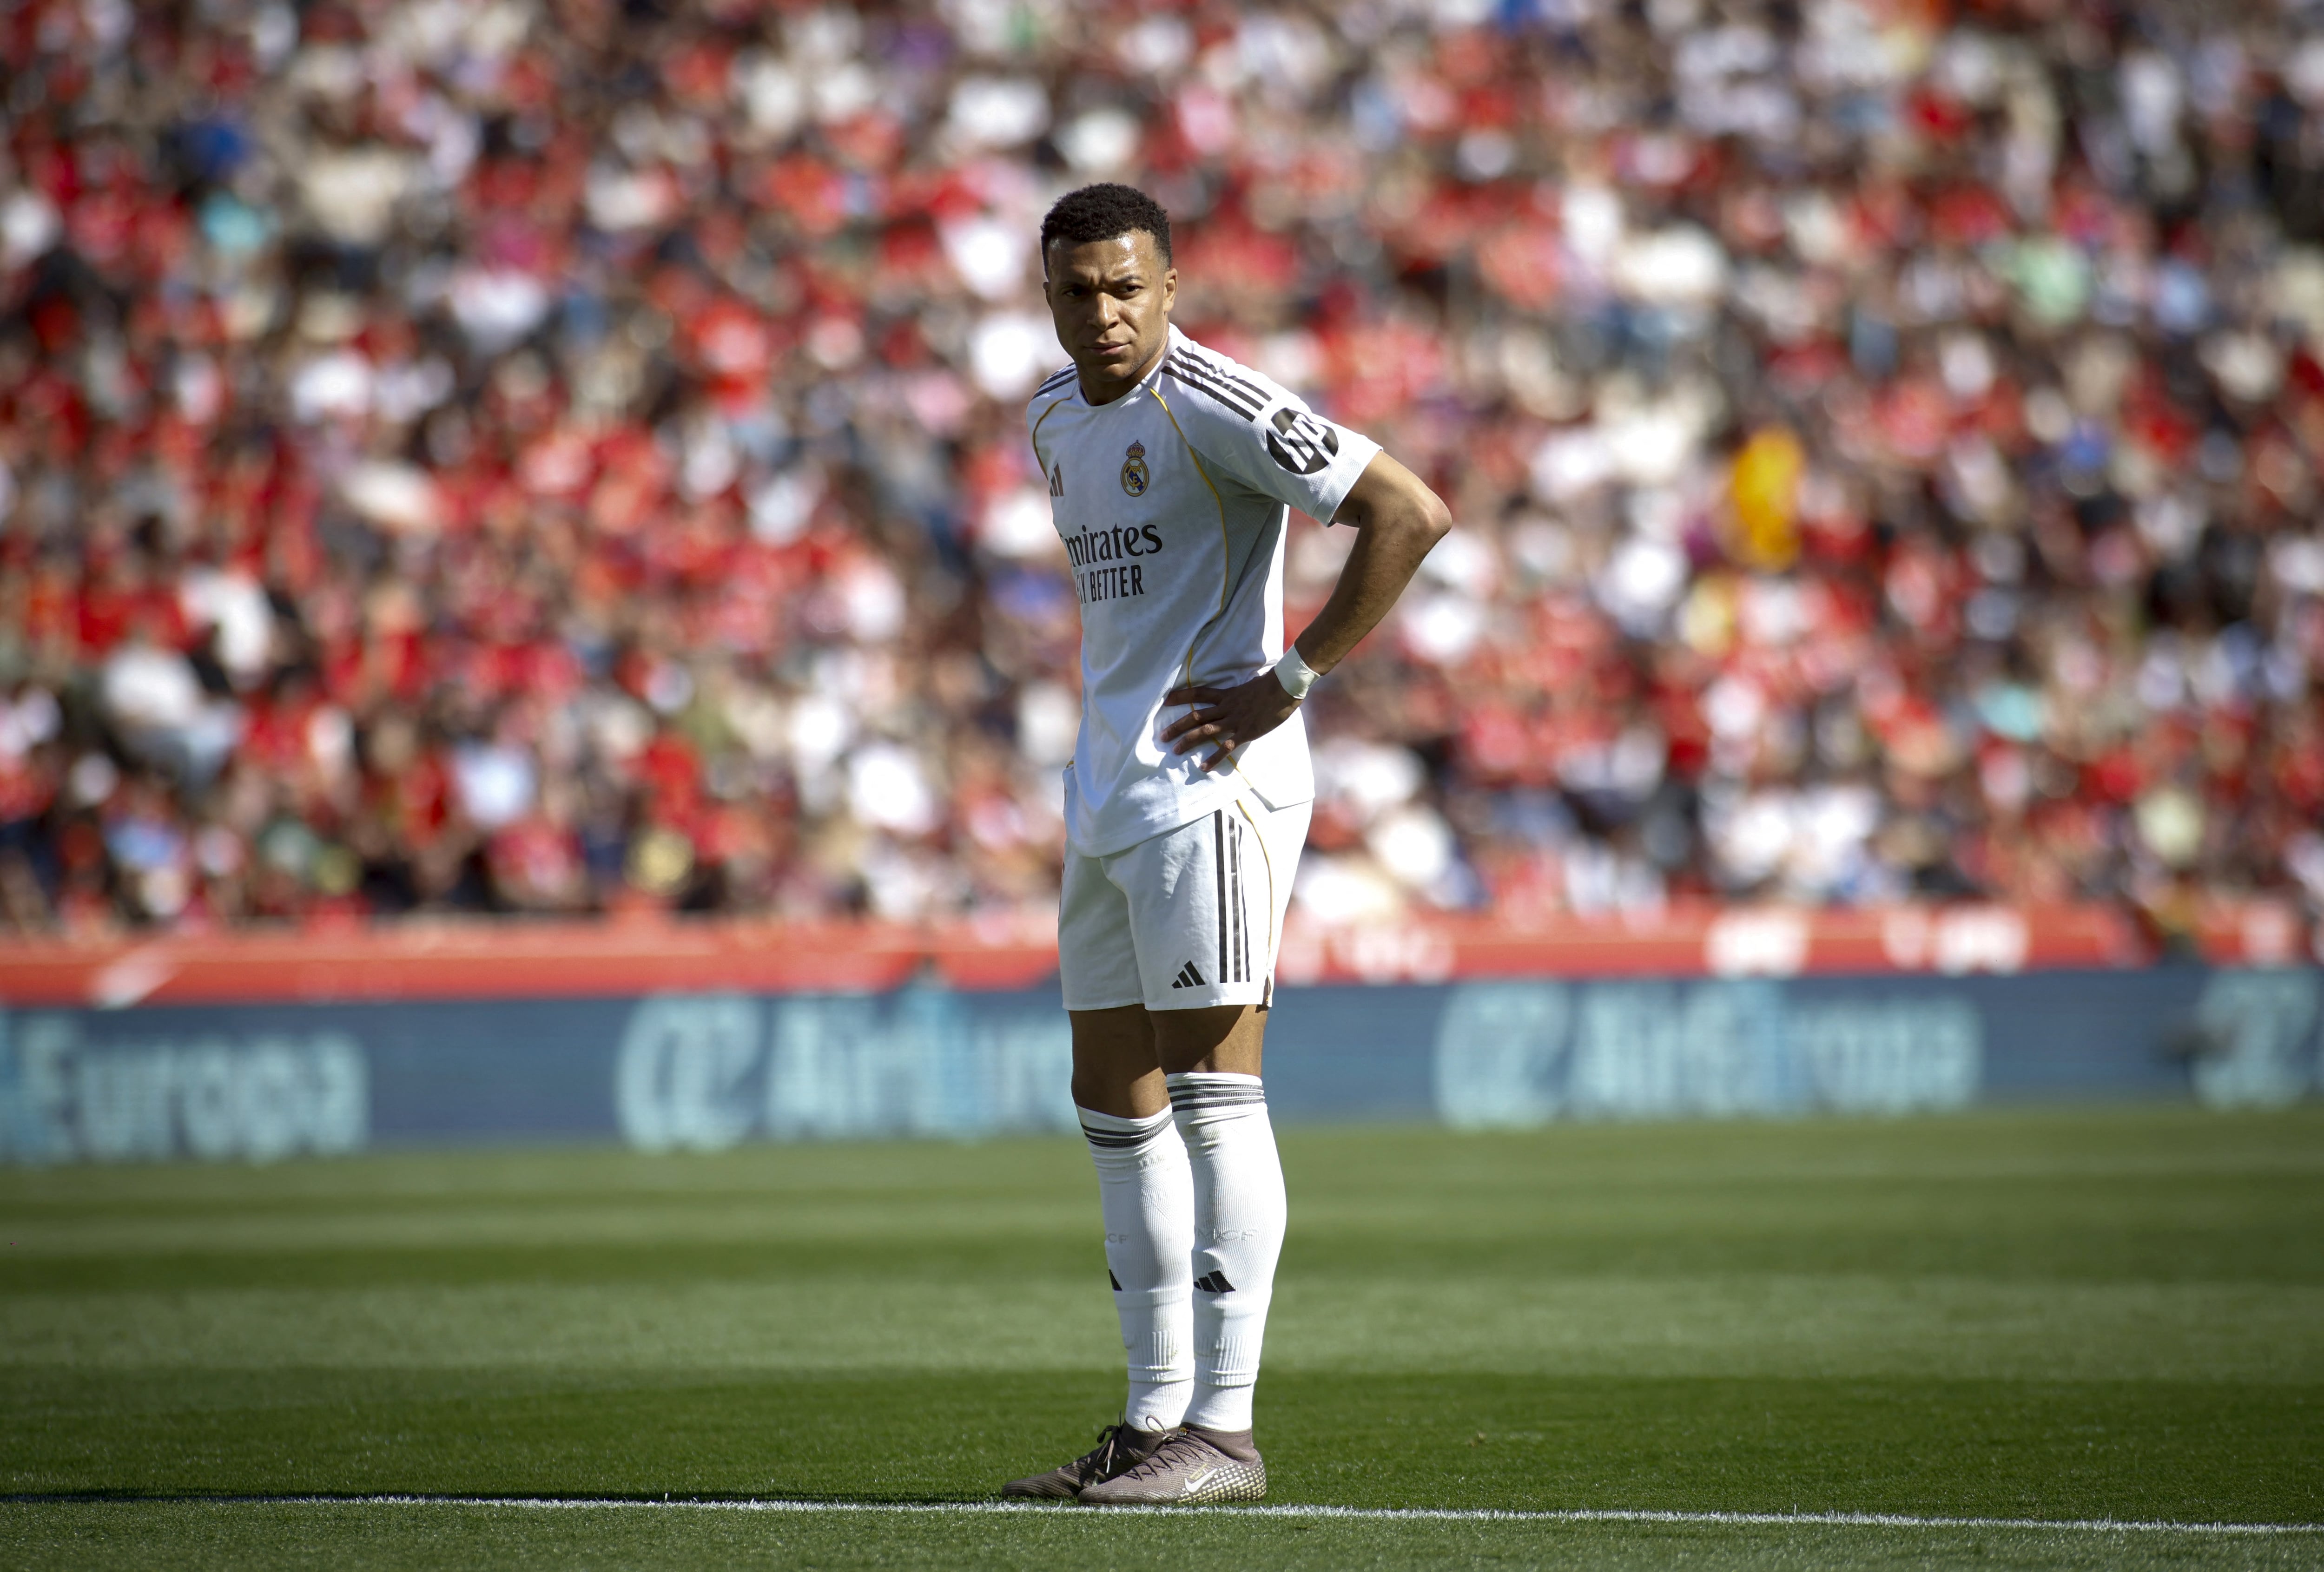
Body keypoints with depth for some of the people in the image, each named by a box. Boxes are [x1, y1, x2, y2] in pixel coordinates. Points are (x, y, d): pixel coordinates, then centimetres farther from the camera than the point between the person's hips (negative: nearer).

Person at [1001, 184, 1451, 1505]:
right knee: (1115, 1100, 9)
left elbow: (1412, 513, -18)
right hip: (1110, 790, 9)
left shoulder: (1209, 404, -12)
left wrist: (1290, 681, -18)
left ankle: (1223, 1430, -9)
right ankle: (1158, 1417, 15)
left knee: (1209, 1087, -10)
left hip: (1210, 786, -9)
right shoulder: (1059, 422, 15)